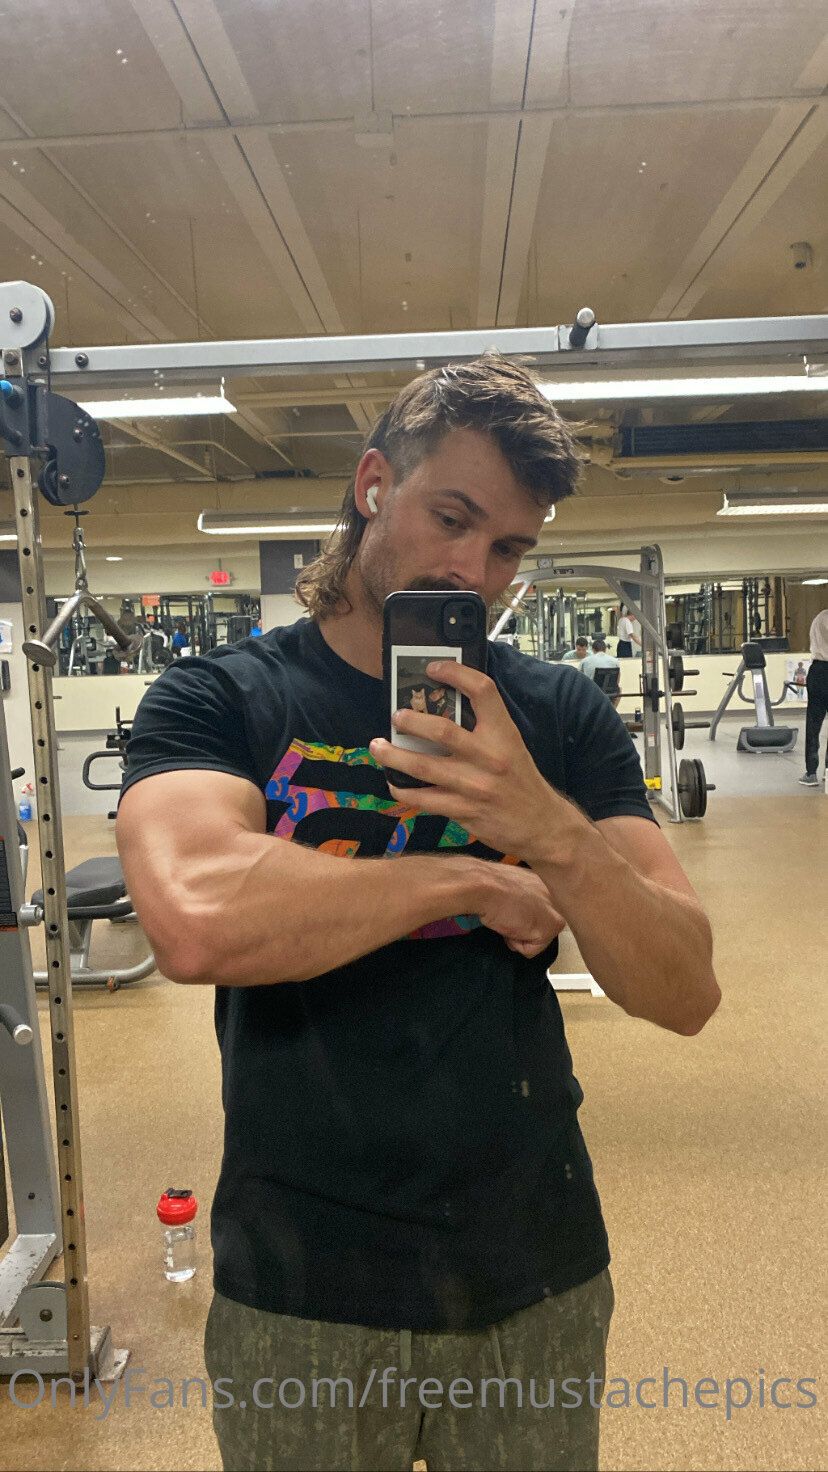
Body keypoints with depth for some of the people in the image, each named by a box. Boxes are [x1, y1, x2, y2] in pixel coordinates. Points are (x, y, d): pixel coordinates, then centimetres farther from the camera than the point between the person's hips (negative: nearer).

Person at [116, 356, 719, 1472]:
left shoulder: (563, 717, -3)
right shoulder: (219, 699, -9)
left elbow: (686, 995, -9)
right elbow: (196, 926, -29)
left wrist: (549, 827, -26)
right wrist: (475, 881, -20)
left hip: (538, 1274, 2)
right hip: (300, 1286, -1)